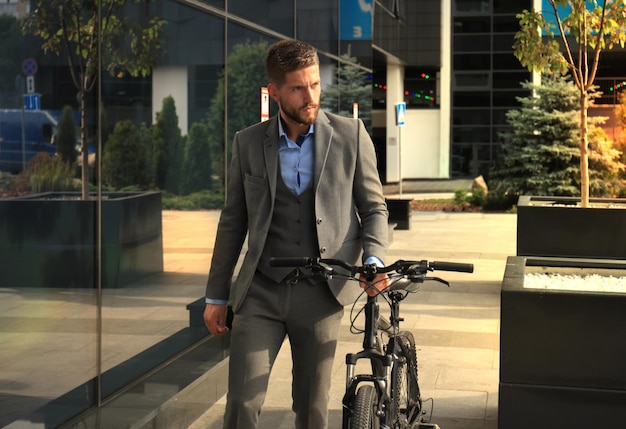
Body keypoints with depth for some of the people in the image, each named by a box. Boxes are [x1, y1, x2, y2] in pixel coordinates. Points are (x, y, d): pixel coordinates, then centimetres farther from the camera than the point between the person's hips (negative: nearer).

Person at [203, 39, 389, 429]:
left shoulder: (350, 135, 0)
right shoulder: (248, 143, 3)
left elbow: (374, 207, 6)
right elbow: (233, 222, 9)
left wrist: (373, 259, -13)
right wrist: (216, 295, 10)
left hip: (320, 294, 0)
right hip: (261, 293, 1)